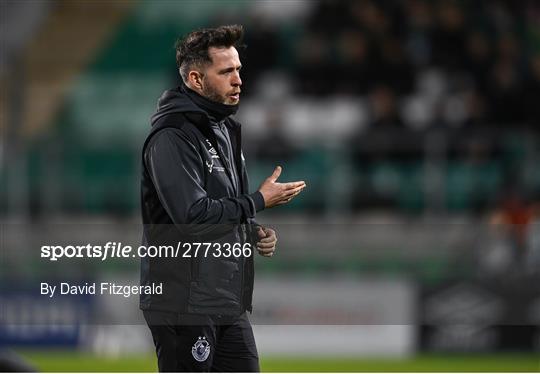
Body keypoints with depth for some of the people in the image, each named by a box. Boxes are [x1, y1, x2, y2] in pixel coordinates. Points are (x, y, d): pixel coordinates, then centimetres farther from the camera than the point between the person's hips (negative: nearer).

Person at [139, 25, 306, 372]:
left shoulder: (224, 130, 16)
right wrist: (260, 201, -16)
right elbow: (192, 215, -25)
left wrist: (255, 232, 6)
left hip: (228, 301, 9)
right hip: (185, 302, -9)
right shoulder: (172, 138, -16)